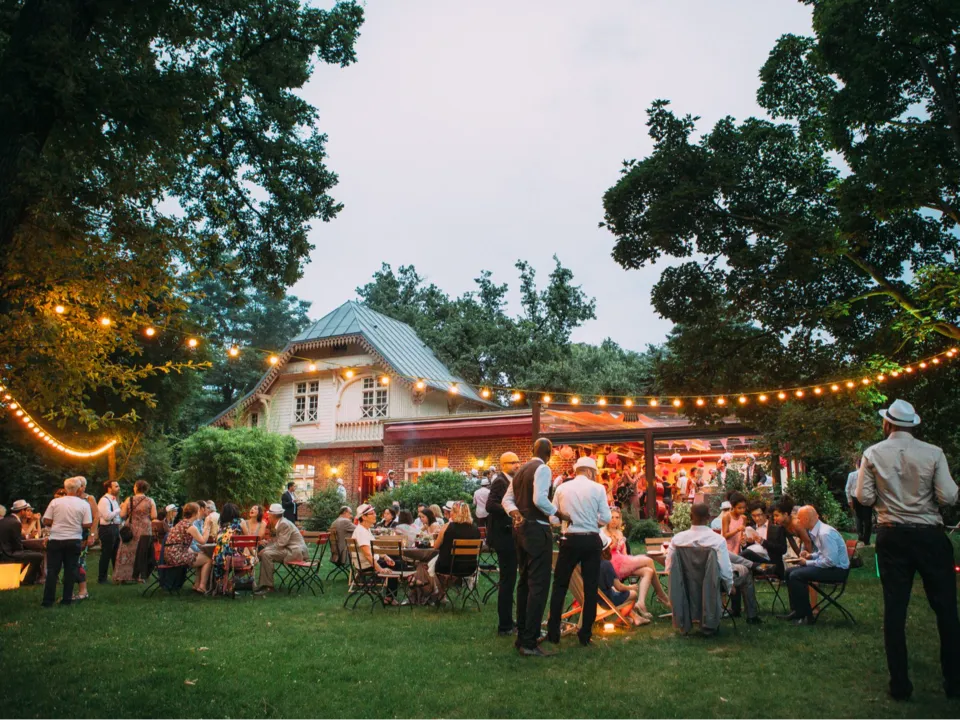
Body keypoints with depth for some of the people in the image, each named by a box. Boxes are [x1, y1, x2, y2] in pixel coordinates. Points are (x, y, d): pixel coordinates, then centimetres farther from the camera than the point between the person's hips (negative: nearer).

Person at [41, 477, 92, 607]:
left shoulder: (55, 502, -4)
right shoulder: (84, 504, -5)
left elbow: (46, 521, -3)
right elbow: (87, 525, -8)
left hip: (55, 540, 0)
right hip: (74, 541, 0)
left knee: (52, 570, 6)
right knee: (70, 570, 8)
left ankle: (48, 601, 6)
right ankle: (67, 599, 10)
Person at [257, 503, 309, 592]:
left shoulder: (284, 524, -16)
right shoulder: (279, 523, 14)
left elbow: (281, 543, -22)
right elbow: (277, 541, 17)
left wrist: (266, 549, -15)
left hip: (295, 551, -11)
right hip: (289, 549, 11)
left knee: (266, 554, -23)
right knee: (263, 553, 13)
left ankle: (268, 587, -18)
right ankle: (263, 583, 10)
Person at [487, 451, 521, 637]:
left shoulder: (509, 482, 15)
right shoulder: (500, 481, -15)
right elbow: (491, 505, -27)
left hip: (509, 536, 10)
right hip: (504, 536, -10)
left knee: (509, 580, 16)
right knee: (507, 581, -4)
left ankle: (507, 621, 27)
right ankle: (504, 626, 5)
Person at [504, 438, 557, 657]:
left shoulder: (521, 469, 16)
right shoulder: (543, 469, -11)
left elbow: (507, 499, 16)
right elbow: (539, 499, -24)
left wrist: (515, 514, 1)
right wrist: (557, 513, -11)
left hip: (521, 528, 9)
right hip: (537, 530, -9)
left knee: (525, 582, 16)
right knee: (538, 585, -7)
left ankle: (522, 635, 24)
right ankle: (529, 643, -7)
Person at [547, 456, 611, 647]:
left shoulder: (562, 488, 1)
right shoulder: (597, 488, -4)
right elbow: (606, 518, -4)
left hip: (569, 540, 1)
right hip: (591, 540, -1)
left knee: (560, 585, 11)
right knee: (590, 587, 9)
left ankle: (553, 633, 13)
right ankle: (585, 634, 12)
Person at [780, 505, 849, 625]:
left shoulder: (825, 533, -24)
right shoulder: (816, 531, 7)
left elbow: (831, 561, -27)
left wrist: (807, 563, -16)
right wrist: (811, 555, 3)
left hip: (838, 569, -10)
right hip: (830, 565, 10)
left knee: (795, 575, -21)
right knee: (790, 572, 8)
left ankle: (806, 616, -11)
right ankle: (796, 611, 13)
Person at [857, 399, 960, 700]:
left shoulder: (873, 454, -3)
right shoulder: (933, 453, -6)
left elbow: (864, 498, -5)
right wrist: (925, 495, 10)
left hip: (892, 537, 1)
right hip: (930, 535, -1)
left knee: (894, 608, 6)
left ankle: (900, 684, 11)